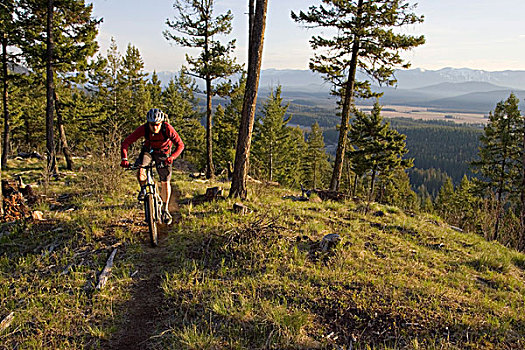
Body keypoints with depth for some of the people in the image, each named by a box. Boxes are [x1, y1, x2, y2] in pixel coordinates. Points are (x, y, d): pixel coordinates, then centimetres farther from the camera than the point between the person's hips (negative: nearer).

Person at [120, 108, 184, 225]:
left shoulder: (168, 129, -31)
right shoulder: (143, 129, -29)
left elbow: (180, 145, -28)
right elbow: (126, 143, -26)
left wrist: (172, 157, -46)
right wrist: (124, 159, -41)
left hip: (163, 152, 0)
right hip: (148, 150, 1)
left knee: (165, 181, -5)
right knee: (140, 170, -27)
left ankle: (165, 209, 12)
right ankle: (143, 189, 7)